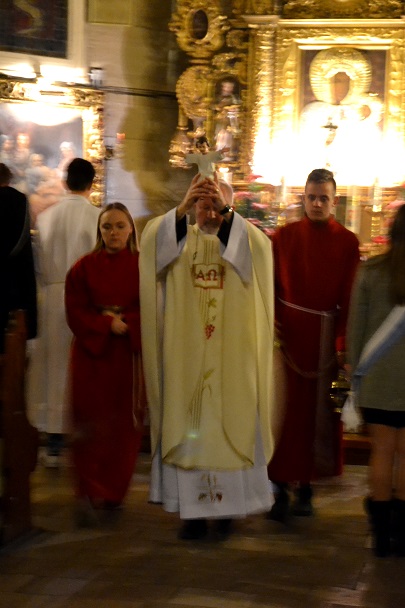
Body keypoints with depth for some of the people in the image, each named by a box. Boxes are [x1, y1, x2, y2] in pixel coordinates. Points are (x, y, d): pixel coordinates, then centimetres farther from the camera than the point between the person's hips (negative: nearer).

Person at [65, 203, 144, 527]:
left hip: (129, 353, 1)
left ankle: (114, 490, 17)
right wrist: (106, 325, -15)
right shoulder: (84, 267, 3)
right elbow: (76, 311, -1)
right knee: (91, 424, -7)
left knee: (124, 426, 4)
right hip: (91, 352, -1)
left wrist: (126, 324, -16)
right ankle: (90, 493, -7)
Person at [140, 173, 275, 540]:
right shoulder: (180, 240, 7)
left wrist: (227, 212, -32)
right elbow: (152, 241, -15)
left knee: (229, 426, 1)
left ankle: (227, 509, 10)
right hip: (186, 358, 0)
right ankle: (193, 510, 5)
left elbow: (260, 247, -18)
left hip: (230, 359, 0)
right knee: (187, 427, 0)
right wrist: (182, 209, -32)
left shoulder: (243, 242, 6)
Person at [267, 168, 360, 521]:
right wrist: (270, 326, -13)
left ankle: (306, 486, 16)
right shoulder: (284, 236, 3)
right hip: (287, 333, 0)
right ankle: (280, 487, 4)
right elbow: (270, 286, 0)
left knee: (318, 410, 6)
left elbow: (350, 297, -2)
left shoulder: (347, 243, 1)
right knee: (285, 409, -1)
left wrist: (344, 344, -8)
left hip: (325, 336, 0)